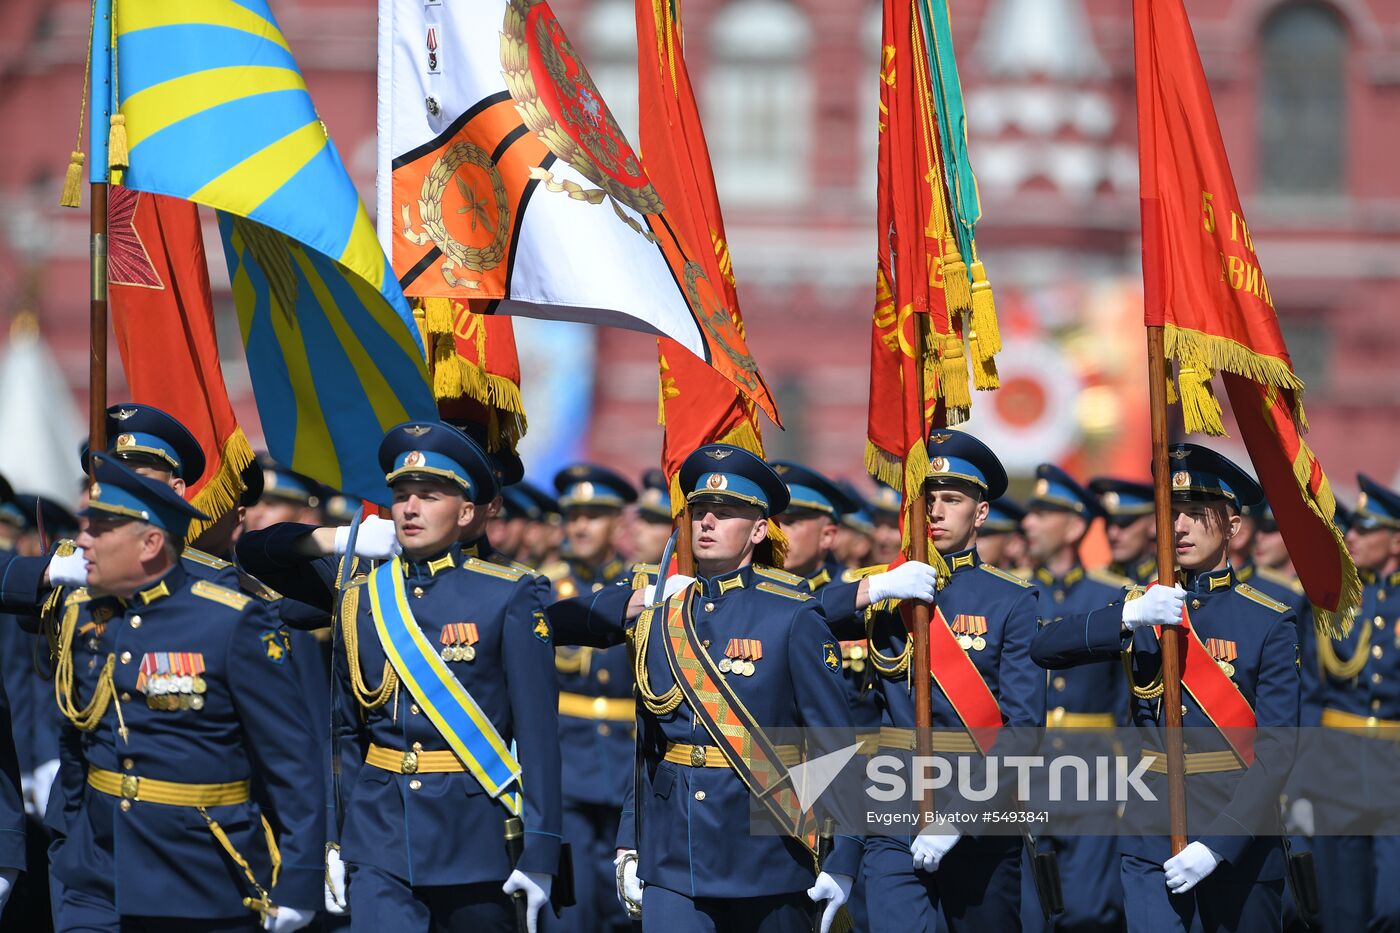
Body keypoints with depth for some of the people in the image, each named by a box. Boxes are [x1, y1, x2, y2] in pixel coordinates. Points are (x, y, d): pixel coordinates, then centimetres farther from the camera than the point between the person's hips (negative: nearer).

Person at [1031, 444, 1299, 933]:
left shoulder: (1269, 623, -2)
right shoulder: (1140, 608, 8)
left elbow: (1276, 751, -9)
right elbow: (1044, 648, -5)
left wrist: (1218, 845, -19)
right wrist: (1127, 617, -21)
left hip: (1240, 841, -1)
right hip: (1151, 842, 1)